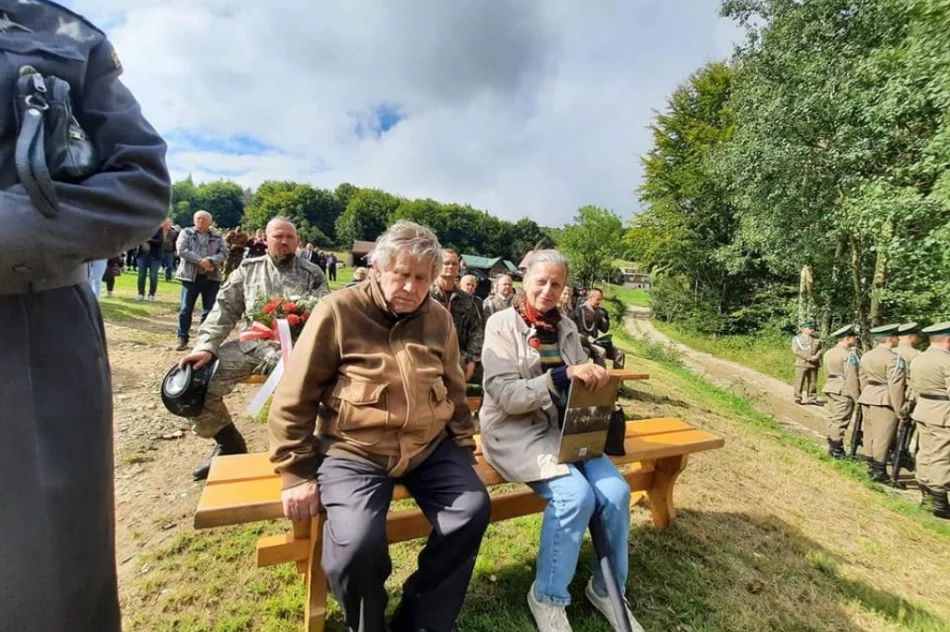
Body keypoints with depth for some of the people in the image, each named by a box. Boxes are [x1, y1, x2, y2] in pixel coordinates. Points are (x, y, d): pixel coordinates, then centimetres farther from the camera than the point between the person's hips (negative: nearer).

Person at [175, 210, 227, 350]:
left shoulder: (217, 237, 10)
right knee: (186, 309, 1)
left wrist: (210, 260, -20)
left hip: (212, 277, 1)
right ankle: (183, 339, 12)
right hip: (191, 276, -1)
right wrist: (201, 261, -17)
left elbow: (224, 253, -1)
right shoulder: (186, 233, 7)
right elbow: (182, 250, -7)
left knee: (209, 310, 4)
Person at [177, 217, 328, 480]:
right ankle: (229, 444, 13)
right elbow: (224, 311, 10)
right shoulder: (248, 269, 15)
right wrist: (205, 347, -4)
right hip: (251, 344, 3)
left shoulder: (312, 274, 9)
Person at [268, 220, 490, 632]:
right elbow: (293, 400, -4)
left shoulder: (439, 319, 5)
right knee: (358, 543, -25)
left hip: (430, 446, 5)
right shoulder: (337, 311, -9)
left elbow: (454, 391, 16)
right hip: (354, 450, -4)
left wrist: (464, 446, 11)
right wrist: (297, 473, -5)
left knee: (473, 509, -10)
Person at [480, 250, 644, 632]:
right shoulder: (501, 324, -9)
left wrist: (594, 379, -8)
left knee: (616, 491, -15)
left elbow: (577, 382, 16)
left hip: (564, 426, 6)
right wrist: (563, 375, -28)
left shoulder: (567, 327, 9)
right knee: (575, 494, -25)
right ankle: (547, 597, 1)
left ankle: (607, 588, 13)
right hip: (516, 430, -5)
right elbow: (506, 396, -17)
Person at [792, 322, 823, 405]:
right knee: (800, 382, -3)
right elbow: (796, 350, -9)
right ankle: (798, 398, 5)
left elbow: (820, 350, 13)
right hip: (801, 363, -4)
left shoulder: (816, 339, 16)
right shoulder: (797, 339, 2)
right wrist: (808, 358, -16)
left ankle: (811, 399, 14)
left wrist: (817, 356, -9)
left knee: (813, 382, 6)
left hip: (814, 364, 4)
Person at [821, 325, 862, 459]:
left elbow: (830, 372, 9)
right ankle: (836, 450, 1)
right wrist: (857, 397, -12)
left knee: (832, 418, 13)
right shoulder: (849, 354, -14)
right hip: (844, 391, -8)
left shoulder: (829, 352, 13)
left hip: (831, 388, 8)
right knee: (840, 421, -4)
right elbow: (852, 378, -16)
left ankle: (832, 447, 19)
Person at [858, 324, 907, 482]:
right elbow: (895, 385, -15)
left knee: (870, 434, 13)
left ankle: (871, 467, 20)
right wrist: (898, 408, -10)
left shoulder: (866, 356, 12)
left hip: (867, 399, 8)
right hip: (885, 401, -7)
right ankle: (879, 471, 3)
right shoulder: (893, 358, -12)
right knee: (883, 437, -2)